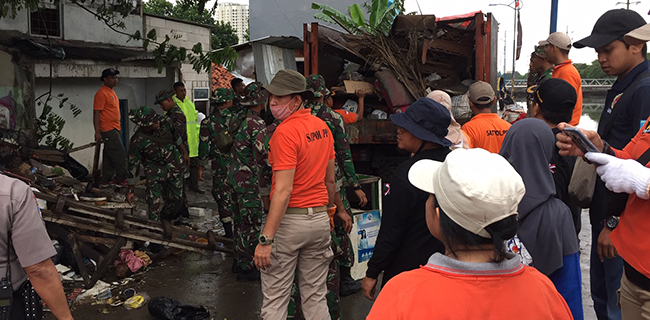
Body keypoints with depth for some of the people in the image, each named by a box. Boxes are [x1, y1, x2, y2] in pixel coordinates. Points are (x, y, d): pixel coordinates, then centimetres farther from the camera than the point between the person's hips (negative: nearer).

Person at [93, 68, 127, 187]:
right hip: (108, 129, -9)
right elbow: (96, 113, -17)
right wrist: (97, 132, -21)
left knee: (109, 156, 11)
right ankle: (121, 179, -1)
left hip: (114, 129, 9)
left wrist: (118, 128, 24)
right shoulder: (101, 93, -13)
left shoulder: (111, 92, 17)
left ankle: (106, 180, 16)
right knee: (120, 155, -8)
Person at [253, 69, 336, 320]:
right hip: (319, 218, 7)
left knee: (275, 298, 6)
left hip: (289, 219, -7)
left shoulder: (285, 132, -16)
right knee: (315, 297, 16)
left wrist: (266, 239, -22)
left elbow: (283, 190, -22)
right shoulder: (322, 127, 7)